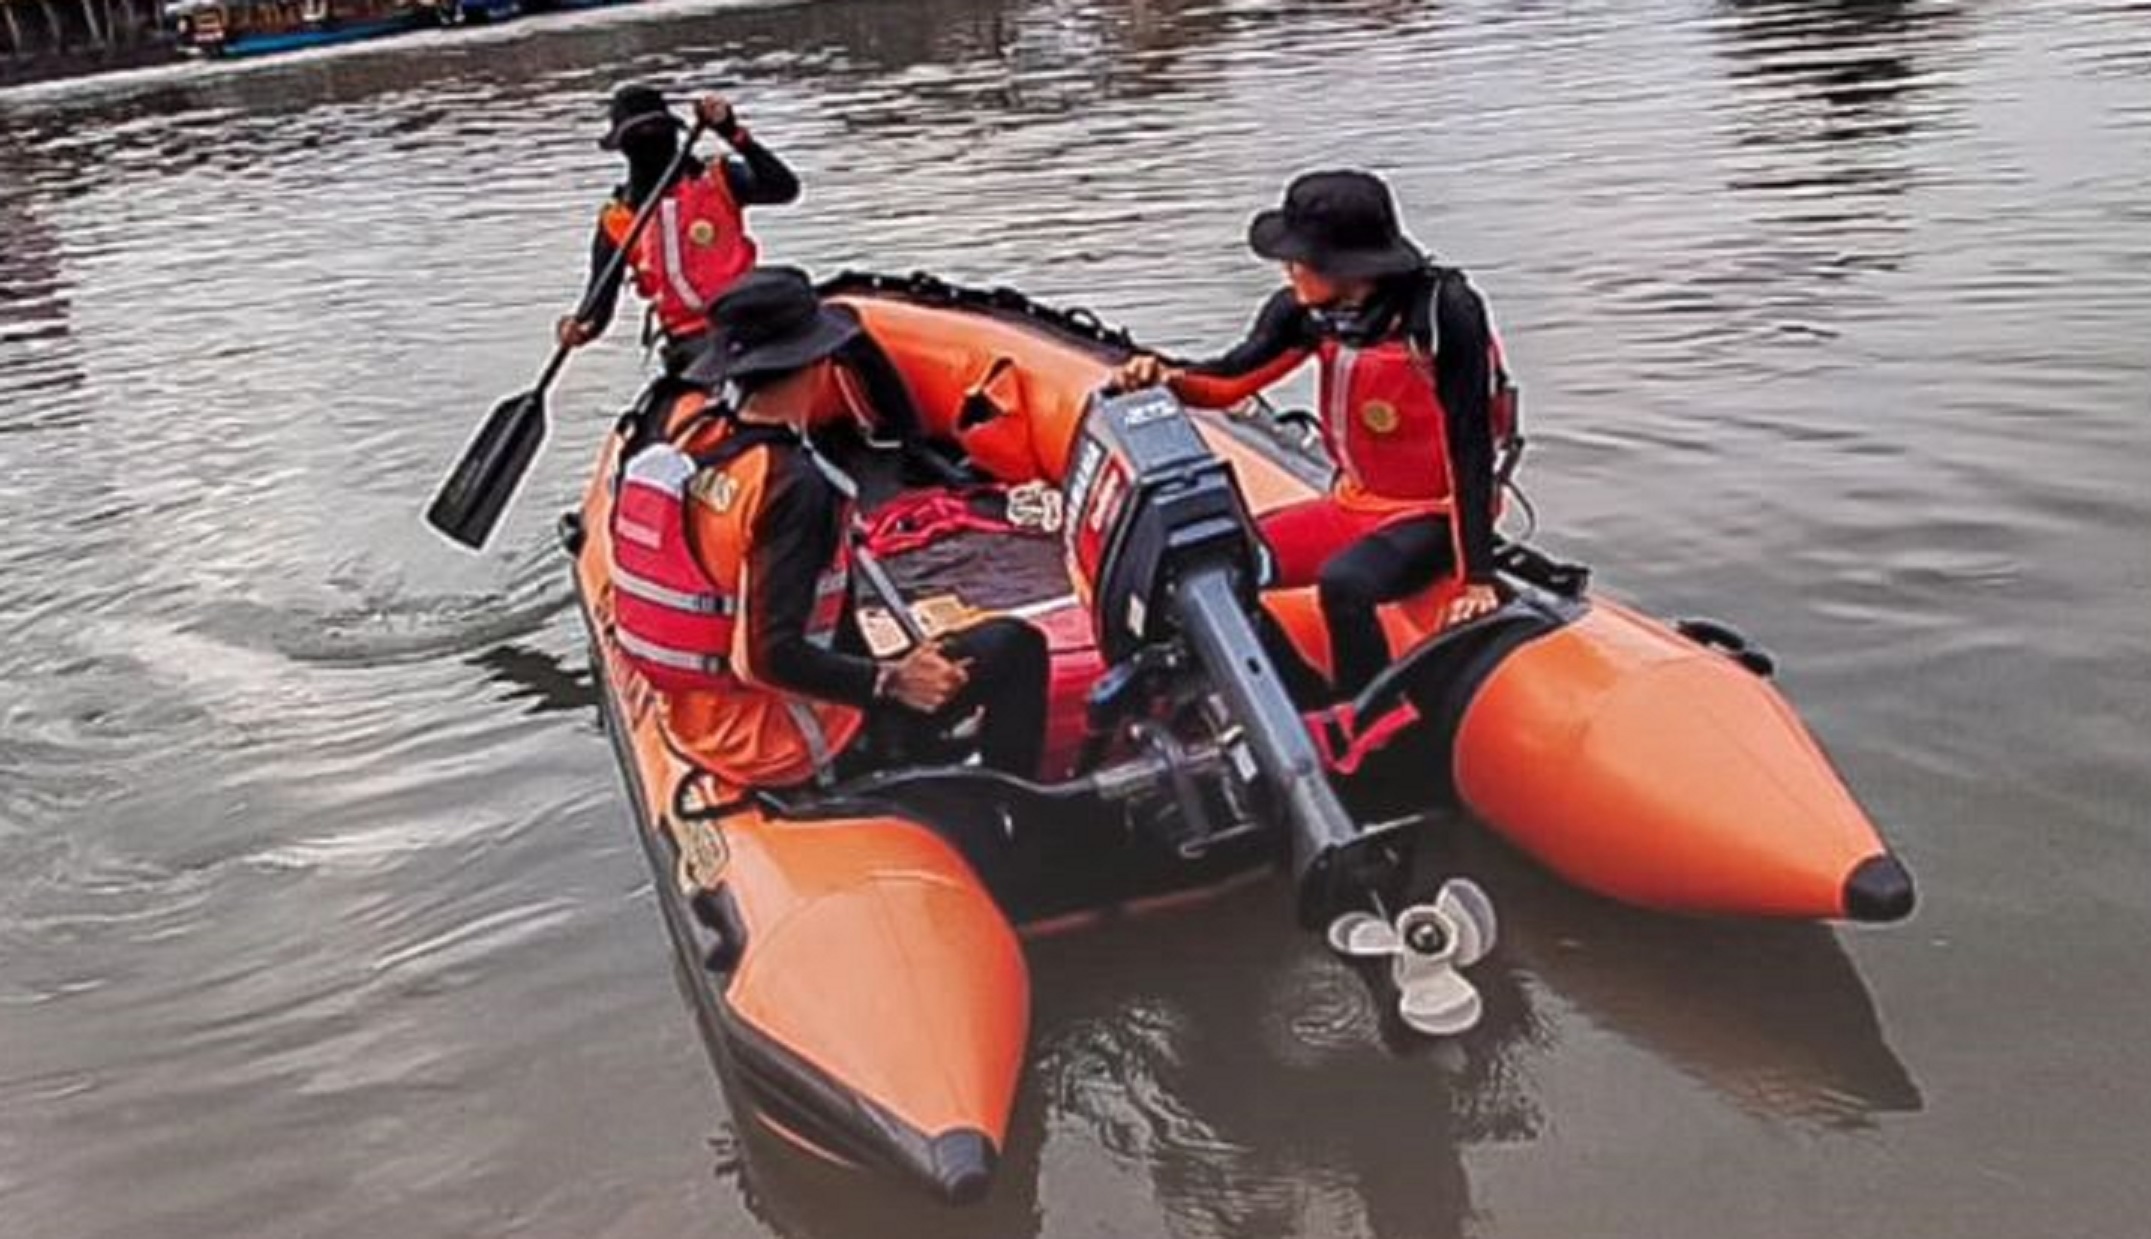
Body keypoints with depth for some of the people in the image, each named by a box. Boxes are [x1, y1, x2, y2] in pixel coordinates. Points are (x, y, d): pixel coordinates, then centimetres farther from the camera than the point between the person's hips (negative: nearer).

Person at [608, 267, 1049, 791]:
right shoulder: (795, 486, -27)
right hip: (777, 747, -9)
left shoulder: (692, 440, -3)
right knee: (1016, 647, -6)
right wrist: (894, 682, -22)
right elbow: (770, 657, -29)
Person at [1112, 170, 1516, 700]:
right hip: (1353, 504, 7)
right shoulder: (1308, 308, -4)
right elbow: (1233, 378, 2)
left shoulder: (1443, 311, -20)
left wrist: (1478, 577, -20)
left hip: (1433, 517, -6)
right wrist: (1164, 377, -20)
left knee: (1342, 583, -33)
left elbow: (1470, 448, -19)